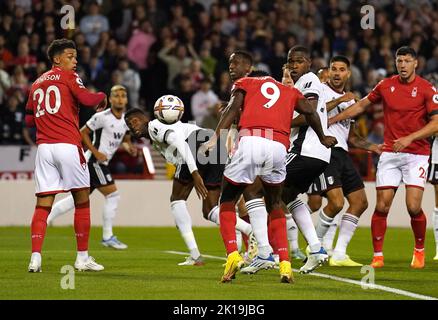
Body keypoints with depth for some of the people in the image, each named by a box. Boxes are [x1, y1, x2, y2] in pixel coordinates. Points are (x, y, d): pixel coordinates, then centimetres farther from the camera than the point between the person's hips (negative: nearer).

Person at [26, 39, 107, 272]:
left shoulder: (37, 84, 19)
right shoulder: (68, 76, 1)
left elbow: (29, 119, 20)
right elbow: (86, 99, -15)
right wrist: (102, 97, 5)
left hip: (43, 147, 5)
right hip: (68, 145, -5)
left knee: (43, 204, 2)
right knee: (82, 201, 7)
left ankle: (35, 257, -10)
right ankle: (82, 257, 10)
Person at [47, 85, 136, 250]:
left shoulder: (126, 120, 9)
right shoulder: (102, 117, -15)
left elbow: (125, 140, 23)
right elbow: (83, 132, -10)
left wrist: (129, 148, 1)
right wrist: (96, 152, -17)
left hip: (101, 163, 9)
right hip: (94, 162, -9)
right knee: (113, 195, -10)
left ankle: (46, 217, 21)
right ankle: (107, 237, -2)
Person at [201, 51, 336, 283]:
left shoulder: (244, 84, 21)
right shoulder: (289, 91, 31)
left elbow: (233, 107, 3)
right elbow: (309, 112, 22)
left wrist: (216, 137, -10)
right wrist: (322, 139, 40)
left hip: (250, 142, -3)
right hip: (278, 148, 3)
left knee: (227, 203, 14)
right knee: (275, 205, 24)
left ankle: (232, 255, -7)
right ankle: (285, 263, 11)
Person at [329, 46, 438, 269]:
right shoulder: (385, 85, 6)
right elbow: (362, 105, 20)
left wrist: (410, 138, -20)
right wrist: (331, 120, 19)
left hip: (416, 154, -3)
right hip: (390, 154, 3)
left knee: (414, 207, -11)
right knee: (382, 206, -5)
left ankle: (419, 250, 13)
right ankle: (378, 255, 6)